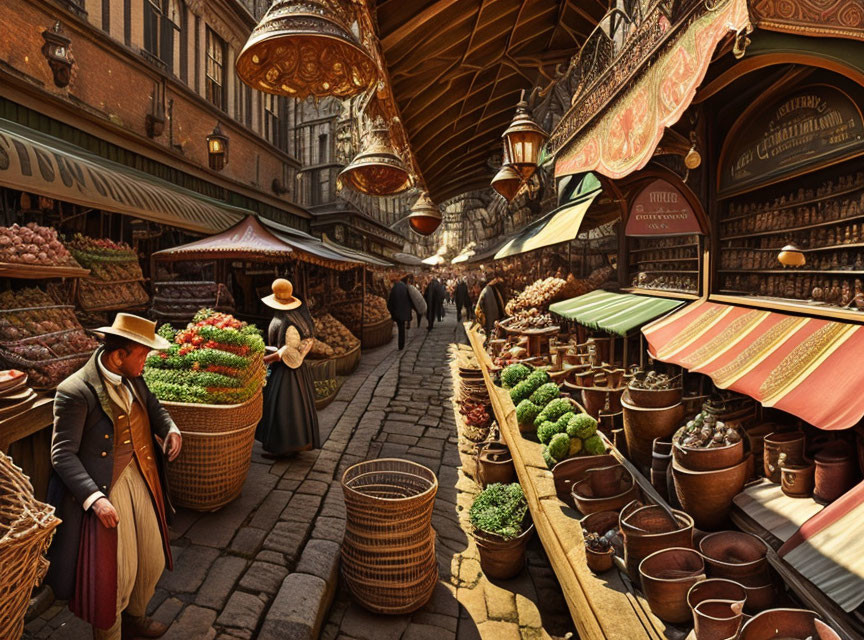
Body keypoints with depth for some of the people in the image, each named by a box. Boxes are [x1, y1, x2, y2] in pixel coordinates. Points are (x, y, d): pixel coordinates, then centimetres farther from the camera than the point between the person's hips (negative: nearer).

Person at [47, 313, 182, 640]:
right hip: (105, 491, -7)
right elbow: (63, 454, -20)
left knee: (152, 560, 20)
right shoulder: (75, 392, -21)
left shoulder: (132, 378, 0)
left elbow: (152, 405, 18)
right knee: (114, 574, 6)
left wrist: (170, 428, -4)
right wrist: (95, 499, -29)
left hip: (142, 480, 7)